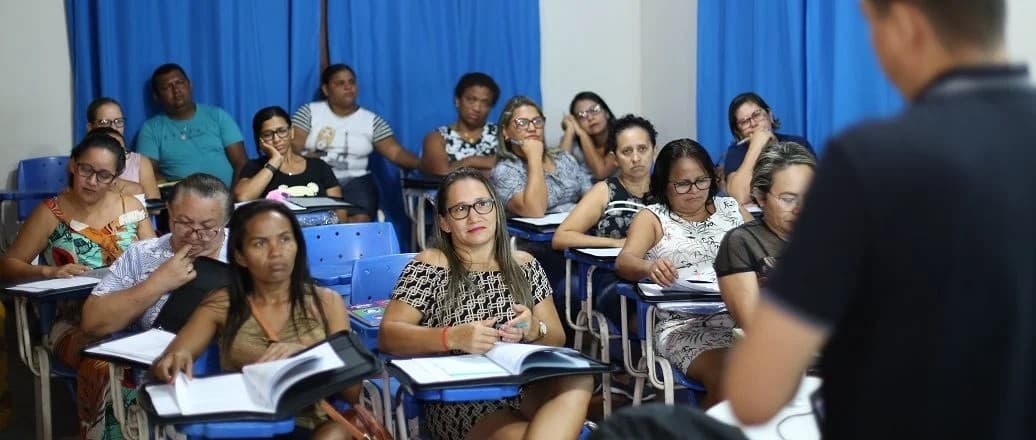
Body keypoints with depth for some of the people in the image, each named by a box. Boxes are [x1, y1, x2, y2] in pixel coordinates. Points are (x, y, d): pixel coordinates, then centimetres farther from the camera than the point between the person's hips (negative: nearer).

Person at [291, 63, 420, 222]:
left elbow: (396, 152, 3)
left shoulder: (372, 120, 10)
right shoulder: (309, 112, 9)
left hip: (355, 181, 1)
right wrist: (311, 159, -20)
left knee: (360, 219, -28)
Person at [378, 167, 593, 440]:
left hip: (526, 386, 5)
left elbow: (557, 339, 15)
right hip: (458, 399, -4)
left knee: (578, 378, -28)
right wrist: (453, 337, -22)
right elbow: (387, 336, -6)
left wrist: (533, 330, -9)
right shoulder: (430, 266, 3)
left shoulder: (524, 265, 15)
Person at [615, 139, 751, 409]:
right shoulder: (652, 218, 10)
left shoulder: (732, 209, 21)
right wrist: (649, 267, -31)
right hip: (684, 325, -3)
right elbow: (624, 261, -7)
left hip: (742, 315, 3)